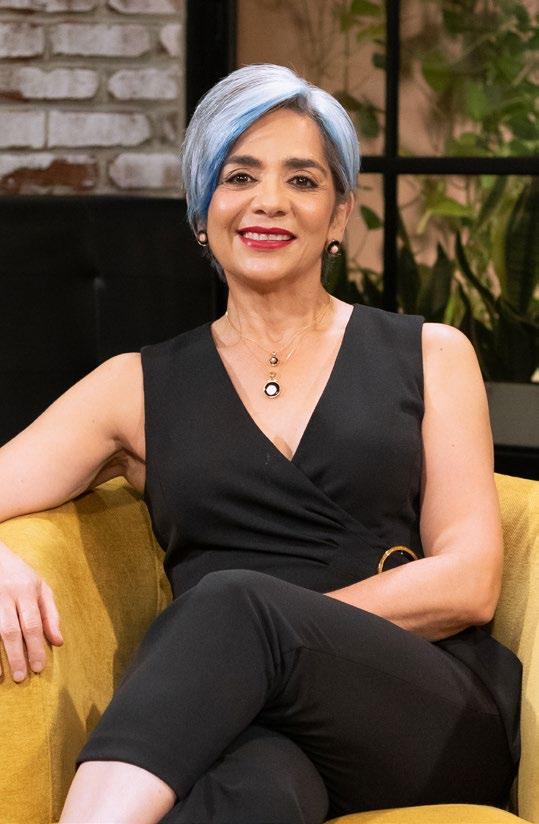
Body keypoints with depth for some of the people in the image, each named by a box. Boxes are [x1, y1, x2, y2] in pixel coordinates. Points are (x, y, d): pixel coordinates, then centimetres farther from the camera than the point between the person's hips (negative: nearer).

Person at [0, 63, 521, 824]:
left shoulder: (429, 356, 15)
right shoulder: (141, 388, 19)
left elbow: (469, 583, 5)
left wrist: (265, 625, -8)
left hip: (435, 719, 1)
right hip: (251, 729, 0)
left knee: (231, 602, -35)